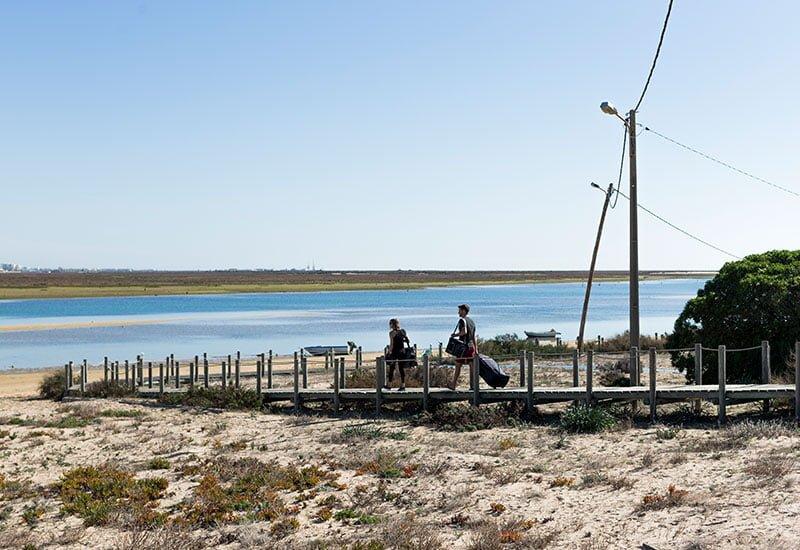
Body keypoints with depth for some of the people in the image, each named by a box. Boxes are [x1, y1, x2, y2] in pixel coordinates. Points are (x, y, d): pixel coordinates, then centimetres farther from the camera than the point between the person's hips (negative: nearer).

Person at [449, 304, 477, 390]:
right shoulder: (472, 321, 15)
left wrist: (455, 335, -12)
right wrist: (476, 348, 18)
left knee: (458, 365, -1)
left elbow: (464, 331, -27)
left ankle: (453, 384, 3)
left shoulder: (462, 320, -10)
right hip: (471, 346, 7)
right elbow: (474, 336, 16)